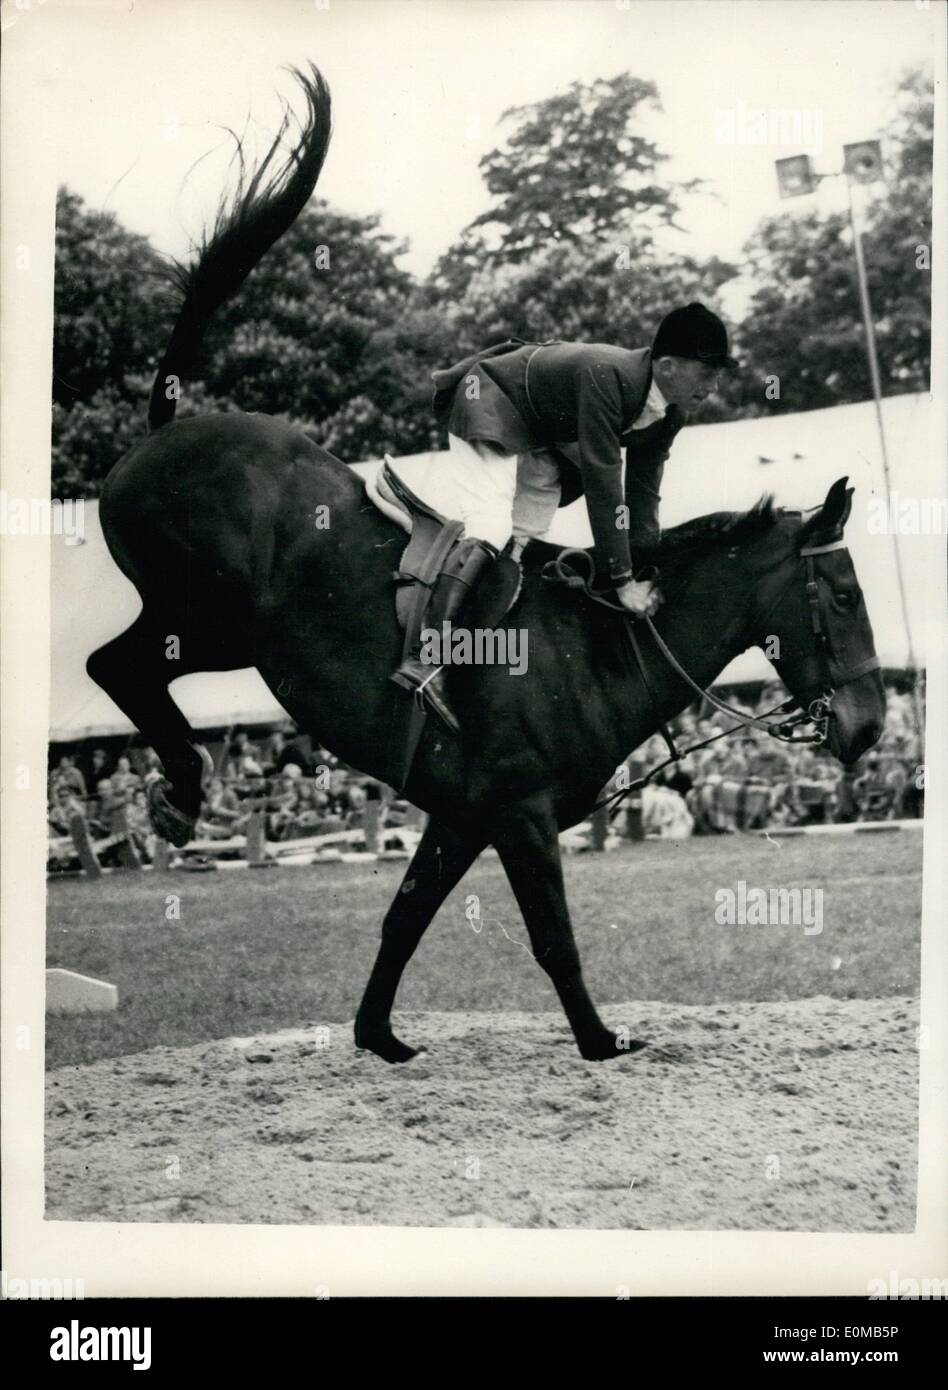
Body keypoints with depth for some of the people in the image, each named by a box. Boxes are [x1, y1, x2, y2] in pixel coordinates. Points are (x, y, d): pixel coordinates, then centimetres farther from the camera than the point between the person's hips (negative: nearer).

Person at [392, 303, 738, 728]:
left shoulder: (667, 414, -10)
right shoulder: (605, 374, -37)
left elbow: (643, 493, -4)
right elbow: (603, 482, -37)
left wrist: (645, 572, -11)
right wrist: (621, 581, -35)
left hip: (544, 437, 9)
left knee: (519, 543, 2)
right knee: (489, 529, -26)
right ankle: (424, 661, -34)